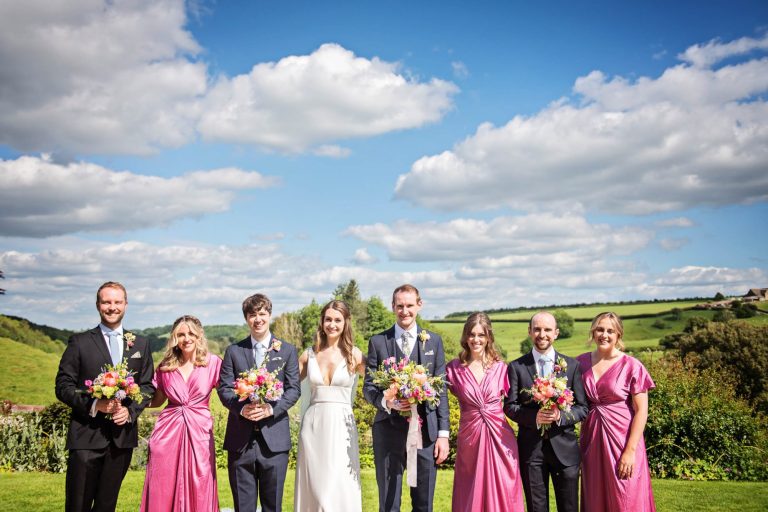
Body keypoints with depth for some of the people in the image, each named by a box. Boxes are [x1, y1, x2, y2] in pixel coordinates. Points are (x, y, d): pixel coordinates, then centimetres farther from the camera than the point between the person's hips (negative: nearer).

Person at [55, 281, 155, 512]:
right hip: (87, 434, -2)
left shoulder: (140, 344, 11)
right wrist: (94, 405, -16)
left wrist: (130, 410, -8)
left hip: (123, 433, 3)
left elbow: (147, 385, 10)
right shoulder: (80, 342, 2)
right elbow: (63, 386, -1)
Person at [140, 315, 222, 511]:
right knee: (163, 491, 6)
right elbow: (158, 399, 16)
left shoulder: (213, 362, -1)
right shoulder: (166, 365, 7)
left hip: (199, 432, -2)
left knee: (197, 492, 4)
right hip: (168, 431, 2)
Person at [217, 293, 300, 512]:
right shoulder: (233, 351, 9)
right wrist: (241, 408, -17)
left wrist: (271, 408, -15)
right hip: (240, 438, 1)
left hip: (274, 438, 0)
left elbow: (294, 389, 1)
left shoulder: (287, 350, 8)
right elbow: (224, 388, 2)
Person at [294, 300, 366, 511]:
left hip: (341, 427, -2)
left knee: (341, 489, -2)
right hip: (313, 425, 2)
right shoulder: (309, 354, 7)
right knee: (314, 488, 5)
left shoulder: (354, 355, 0)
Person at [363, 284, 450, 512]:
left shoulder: (434, 341, 7)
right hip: (389, 431, -1)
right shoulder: (377, 342, 3)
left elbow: (441, 390, 5)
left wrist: (443, 434, -1)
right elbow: (368, 387, 3)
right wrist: (386, 402, -18)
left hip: (426, 431, 1)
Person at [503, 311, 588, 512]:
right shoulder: (516, 367, 1)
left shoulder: (572, 365, 4)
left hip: (564, 447, 1)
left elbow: (582, 408, 2)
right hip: (531, 448, 0)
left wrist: (560, 416, -17)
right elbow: (509, 406, -2)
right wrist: (534, 416, -20)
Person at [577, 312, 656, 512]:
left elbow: (641, 411, -10)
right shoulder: (582, 362, 3)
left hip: (621, 439, -4)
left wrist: (630, 450, -15)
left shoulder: (631, 366, -9)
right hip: (592, 441, 4)